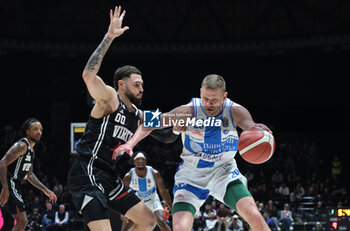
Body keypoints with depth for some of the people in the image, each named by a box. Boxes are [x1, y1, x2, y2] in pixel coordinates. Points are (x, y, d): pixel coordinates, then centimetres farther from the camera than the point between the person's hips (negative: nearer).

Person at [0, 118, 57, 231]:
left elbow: (29, 175, 29)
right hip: (9, 185, -10)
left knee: (21, 222, 13)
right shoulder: (22, 145, -13)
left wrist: (45, 190, 25)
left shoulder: (31, 151, 18)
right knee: (22, 221, -13)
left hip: (16, 187, 10)